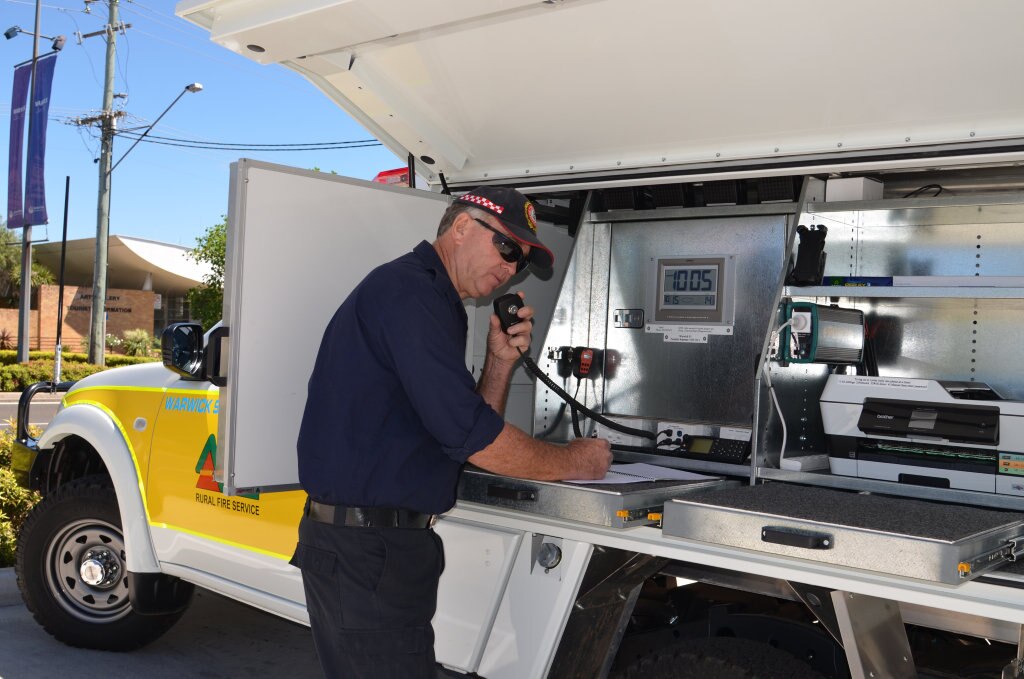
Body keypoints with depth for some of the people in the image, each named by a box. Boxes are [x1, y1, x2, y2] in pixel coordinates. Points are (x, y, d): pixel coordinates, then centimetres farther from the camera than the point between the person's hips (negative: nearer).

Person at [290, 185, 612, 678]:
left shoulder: (429, 297, 17)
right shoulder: (408, 289, -15)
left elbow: (470, 431, 18)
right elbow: (469, 436, -20)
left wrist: (501, 360, 3)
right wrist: (573, 461, -7)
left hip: (379, 542, 10)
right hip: (365, 550, -10)